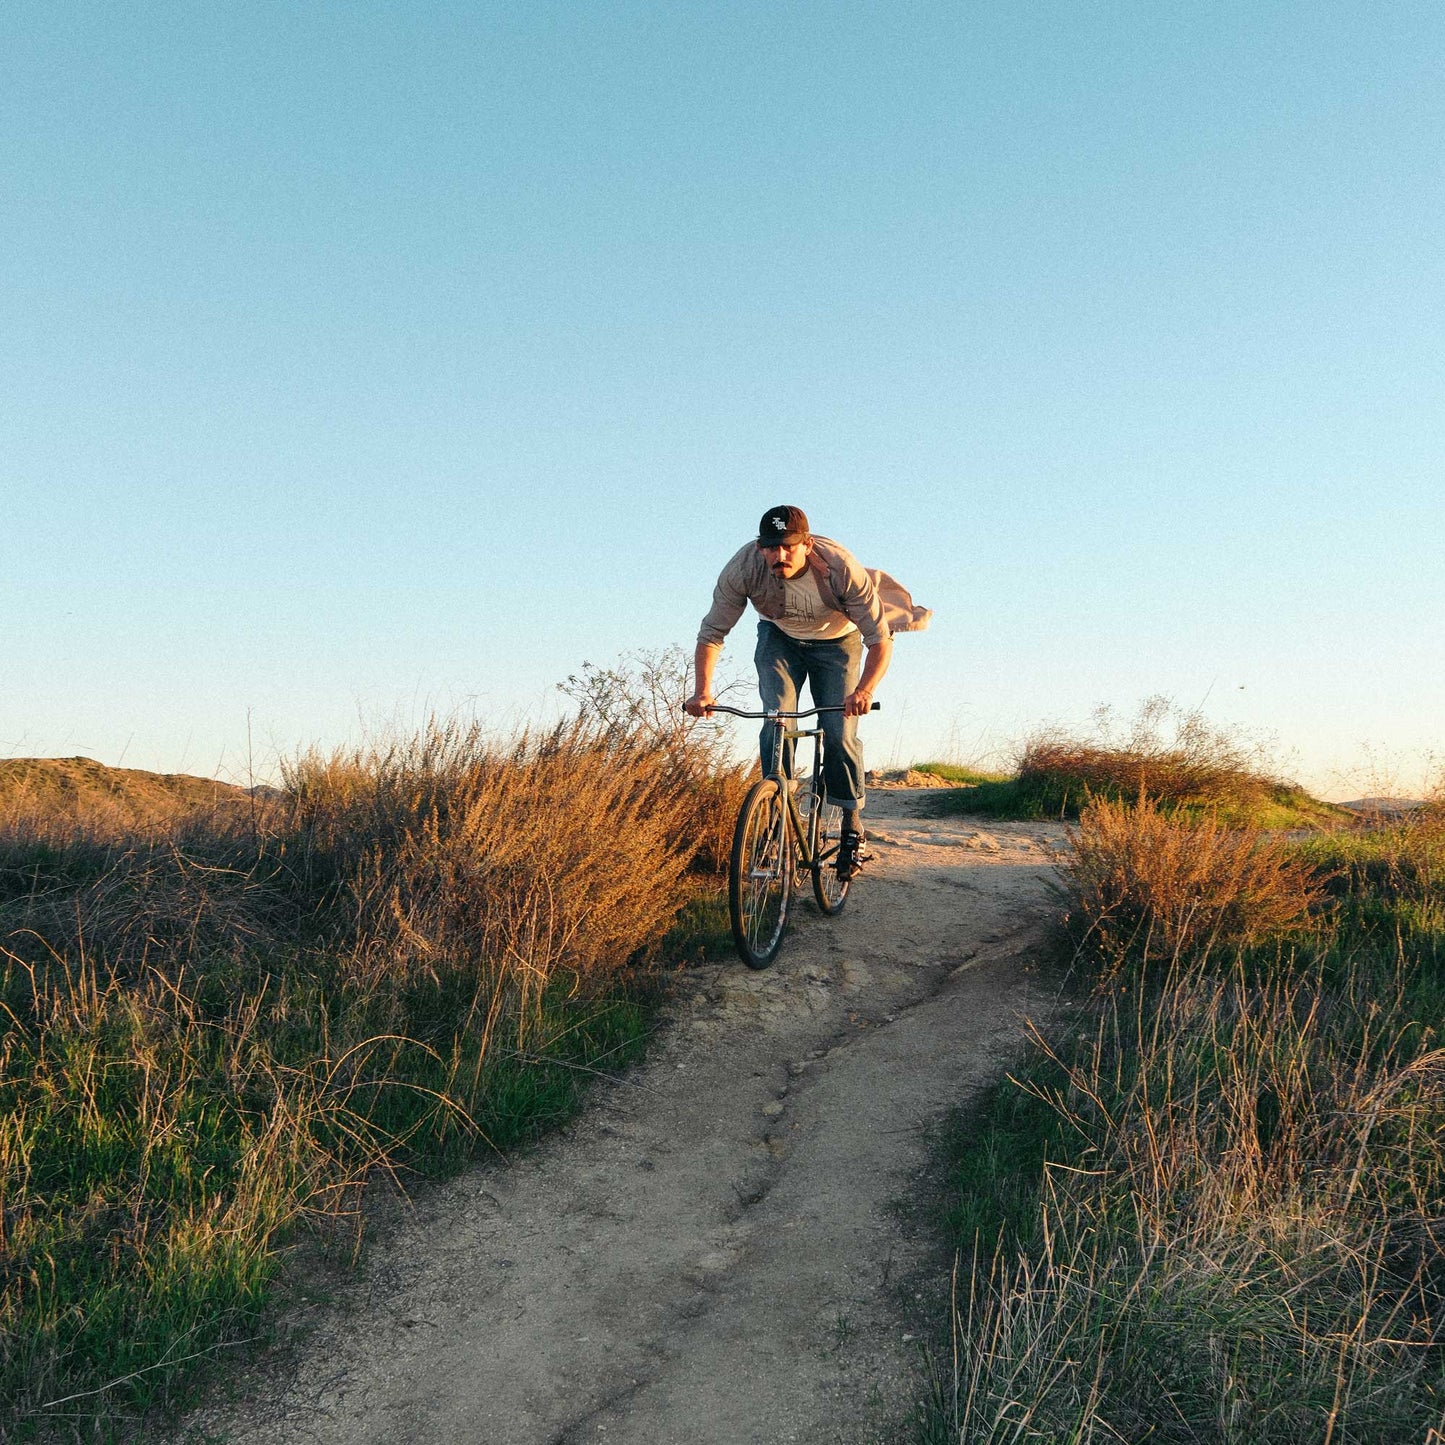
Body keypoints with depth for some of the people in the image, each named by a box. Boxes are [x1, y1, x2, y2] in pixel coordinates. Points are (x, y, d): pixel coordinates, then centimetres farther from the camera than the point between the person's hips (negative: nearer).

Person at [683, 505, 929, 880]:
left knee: (840, 733, -12)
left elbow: (880, 639, -32)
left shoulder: (841, 568, -36)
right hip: (779, 638, 2)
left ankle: (853, 828, 5)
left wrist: (865, 689, -49)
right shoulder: (743, 568, -31)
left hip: (836, 641, -2)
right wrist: (702, 691, -37)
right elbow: (712, 632, -23)